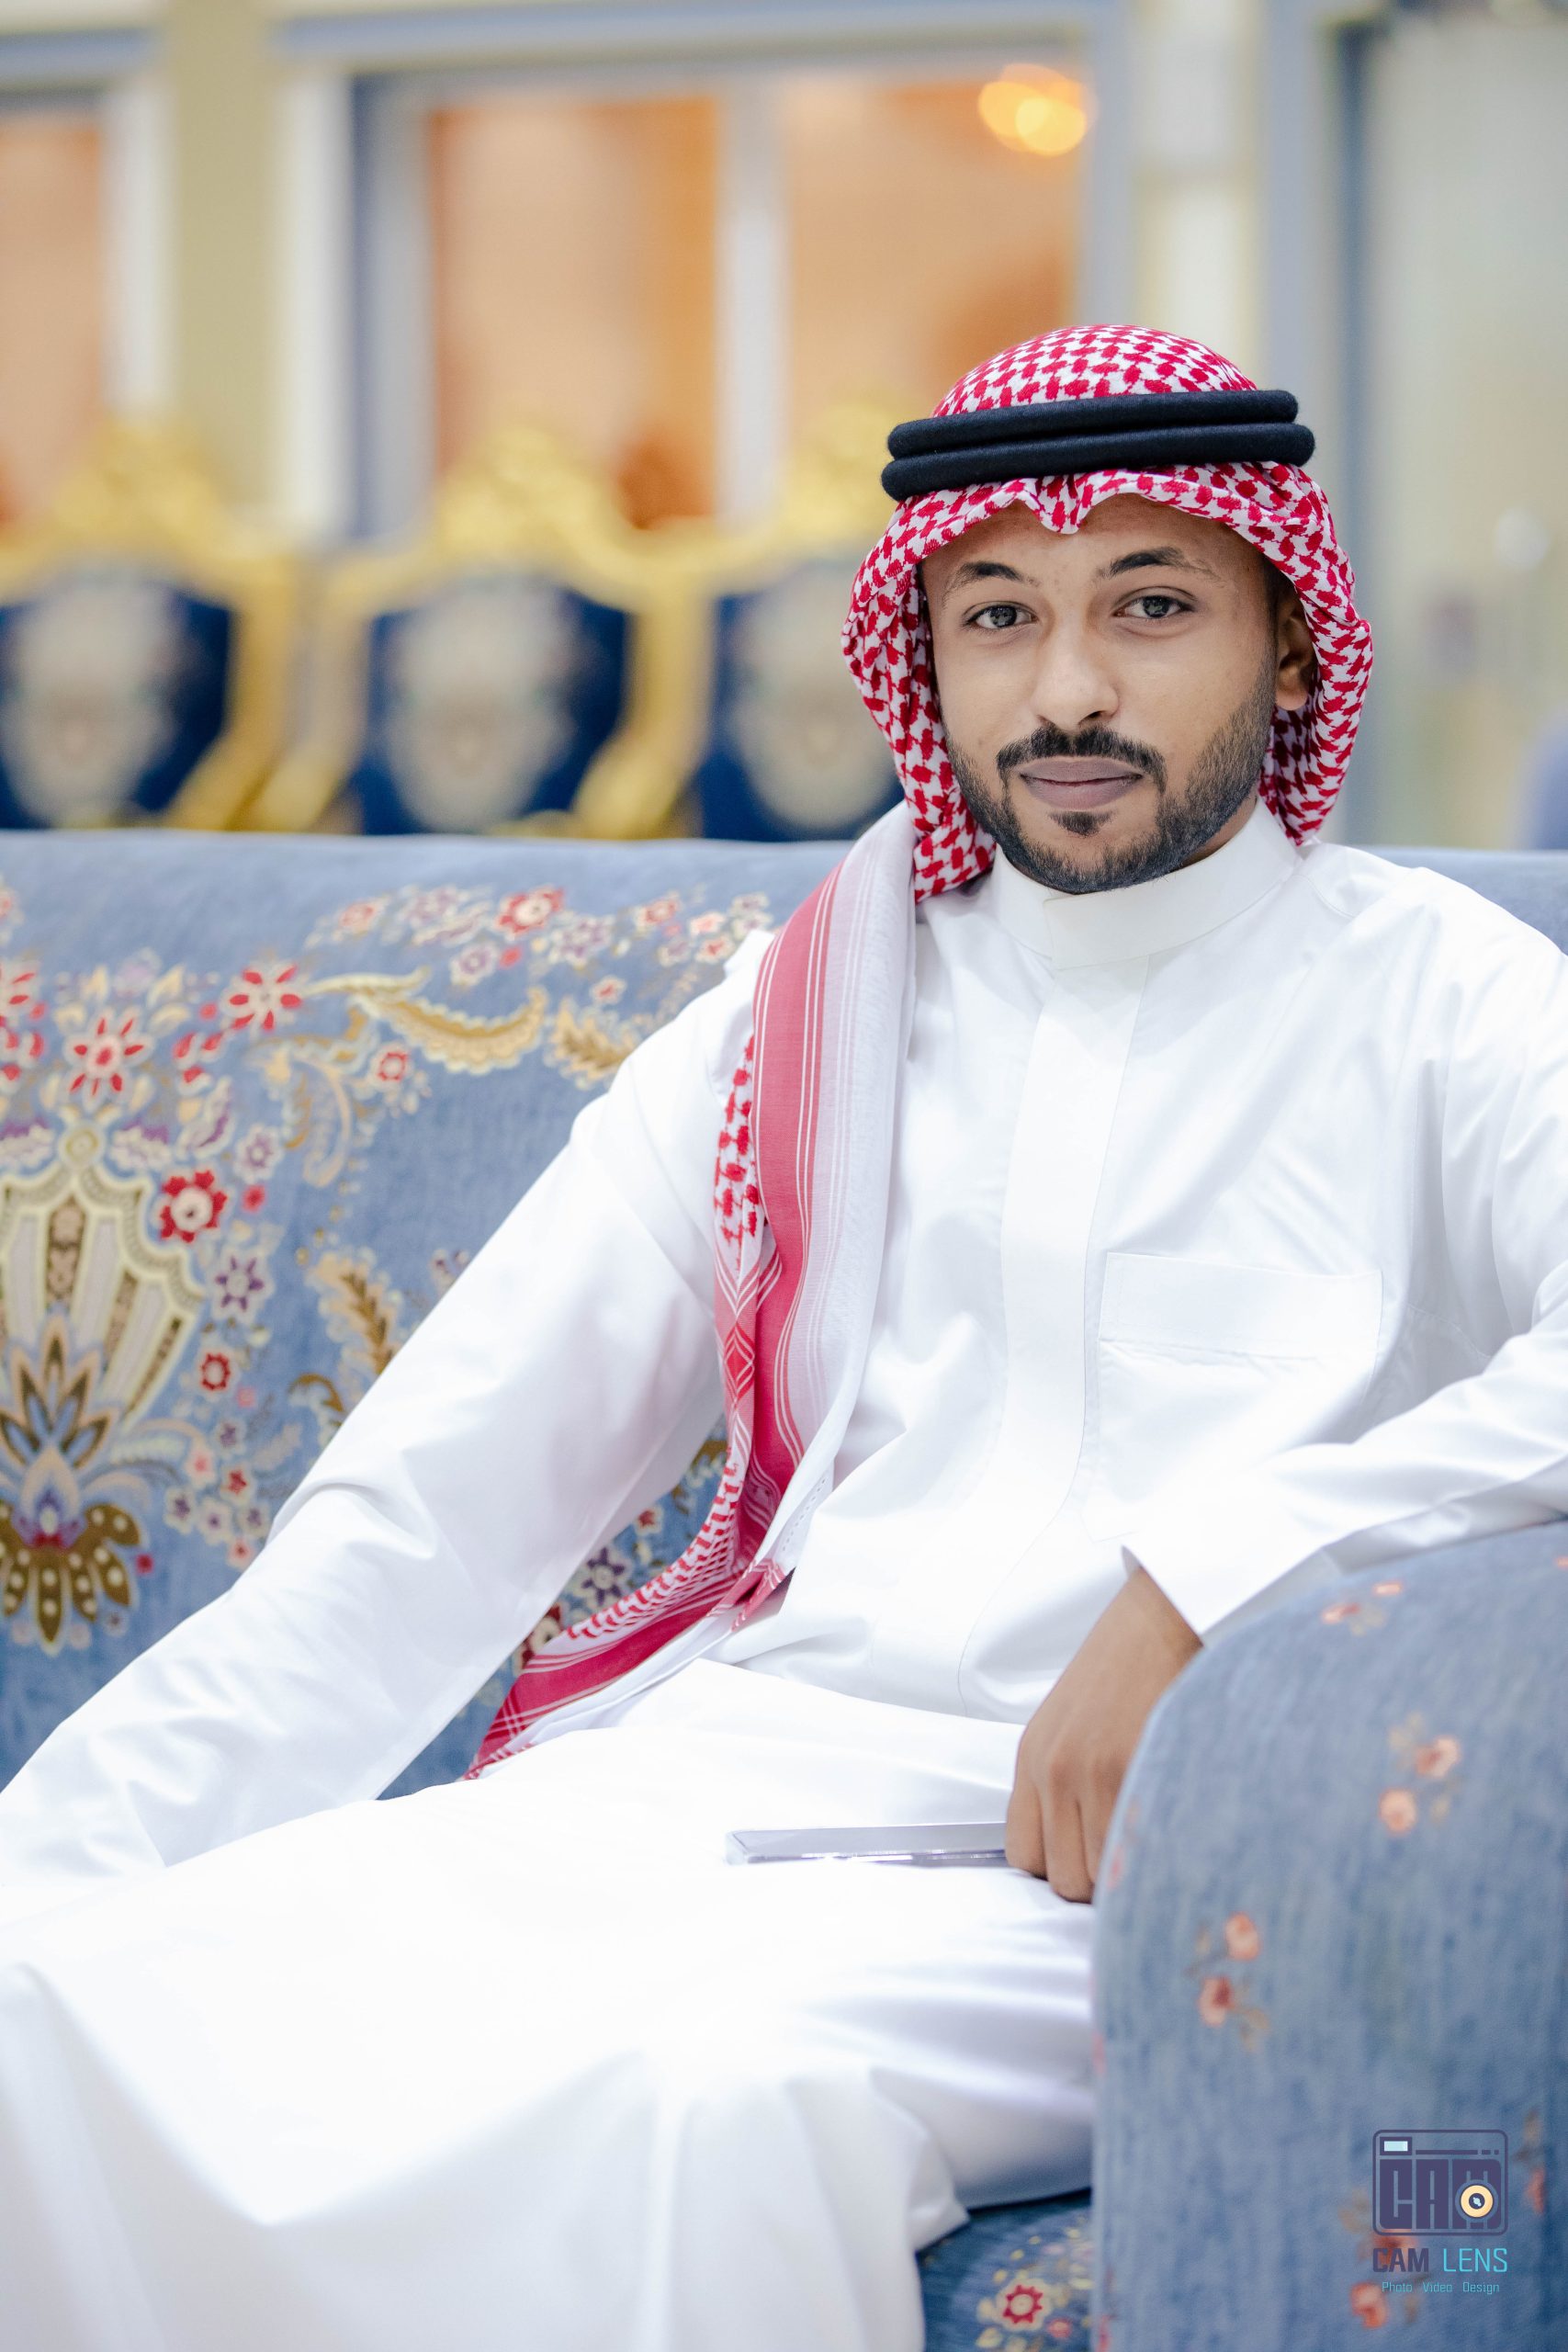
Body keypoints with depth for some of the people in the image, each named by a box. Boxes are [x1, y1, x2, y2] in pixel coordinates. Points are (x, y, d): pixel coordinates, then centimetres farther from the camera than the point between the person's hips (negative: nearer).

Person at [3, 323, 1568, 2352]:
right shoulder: (791, 1023, 19)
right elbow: (420, 1520, 15)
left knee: (719, 2083, -37)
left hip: (1094, 1865, -4)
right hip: (708, 1775, 4)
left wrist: (1211, 1577, -24)